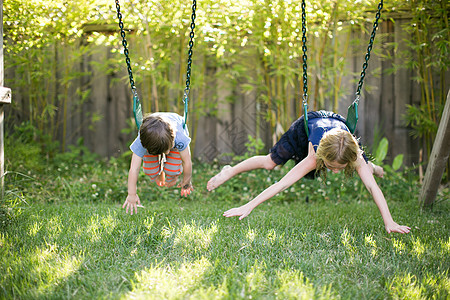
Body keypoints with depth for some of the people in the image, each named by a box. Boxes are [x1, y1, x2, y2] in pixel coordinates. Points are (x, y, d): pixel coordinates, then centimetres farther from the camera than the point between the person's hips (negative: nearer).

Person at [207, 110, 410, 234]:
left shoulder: (354, 157, -43)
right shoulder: (314, 158, -47)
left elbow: (372, 187, -46)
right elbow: (281, 184, -49)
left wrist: (389, 222, -54)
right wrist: (248, 207, -54)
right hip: (307, 124, -3)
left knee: (367, 169, 18)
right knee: (270, 162, 5)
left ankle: (372, 167, 58)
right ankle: (230, 171, 32)